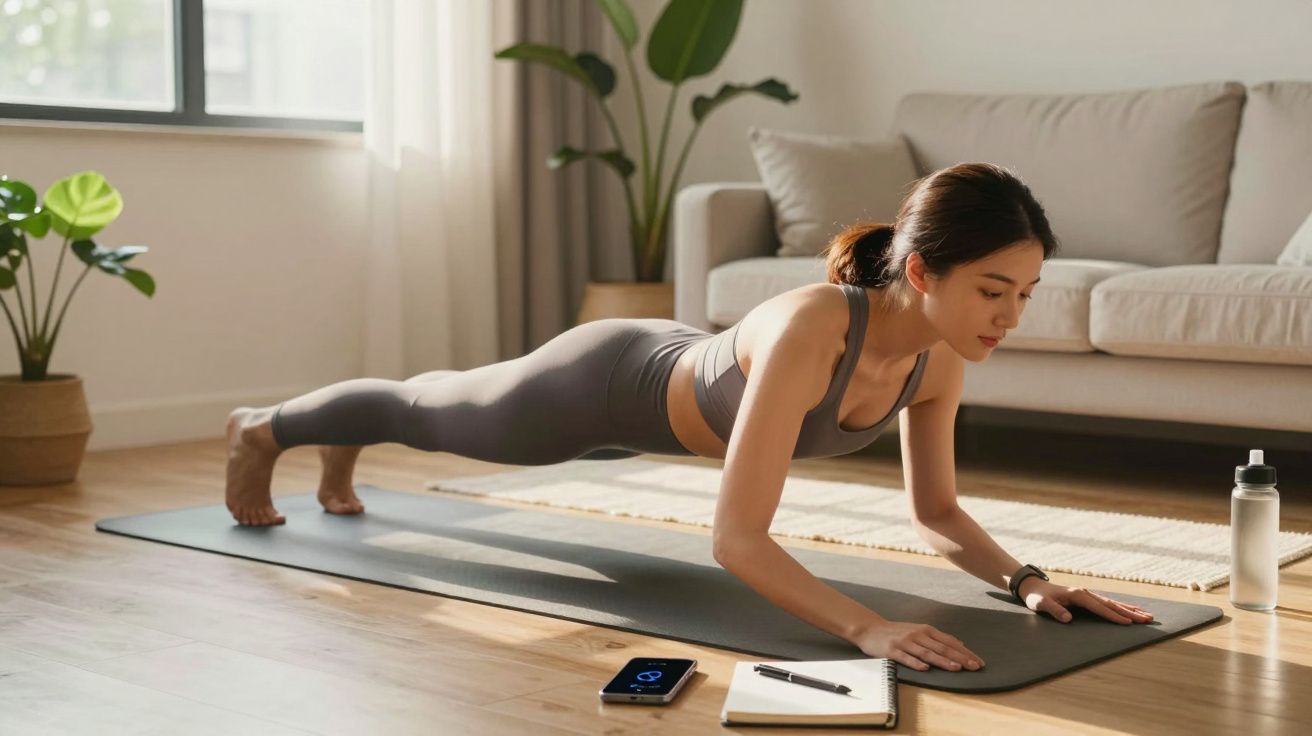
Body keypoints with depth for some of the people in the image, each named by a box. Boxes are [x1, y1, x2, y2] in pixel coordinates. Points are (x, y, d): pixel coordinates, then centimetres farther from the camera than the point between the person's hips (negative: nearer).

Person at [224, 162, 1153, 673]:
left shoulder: (938, 356, -25)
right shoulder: (809, 332, -48)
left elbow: (937, 509, -11)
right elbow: (737, 537, -49)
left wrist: (1025, 580, -28)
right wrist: (871, 628, -59)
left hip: (670, 382, 6)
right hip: (608, 386, -6)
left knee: (449, 412, 36)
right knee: (432, 412, 25)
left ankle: (344, 447, 69)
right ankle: (264, 428, 57)